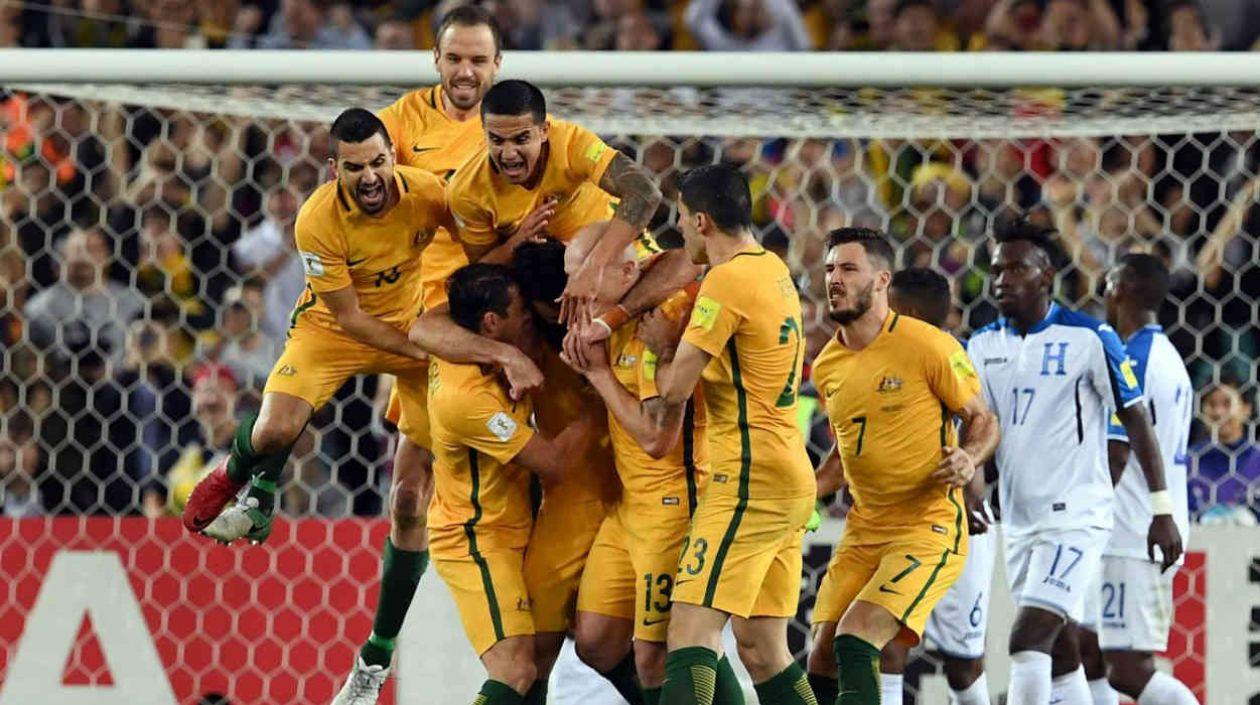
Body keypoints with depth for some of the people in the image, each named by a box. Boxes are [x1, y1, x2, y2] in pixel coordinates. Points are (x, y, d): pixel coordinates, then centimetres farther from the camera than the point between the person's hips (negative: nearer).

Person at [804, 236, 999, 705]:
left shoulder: (929, 347, -12)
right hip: (863, 531, 7)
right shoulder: (827, 366, 7)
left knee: (854, 643, -23)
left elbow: (982, 420, -2)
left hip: (929, 530, -7)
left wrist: (968, 460, -23)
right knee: (822, 662, 0)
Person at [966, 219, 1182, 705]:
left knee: (1028, 641, -19)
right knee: (1060, 654, 12)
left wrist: (1162, 510, -7)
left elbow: (1136, 421, -4)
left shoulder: (1089, 338, -8)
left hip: (1076, 516, -7)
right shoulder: (983, 347, 8)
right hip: (1019, 520, 7)